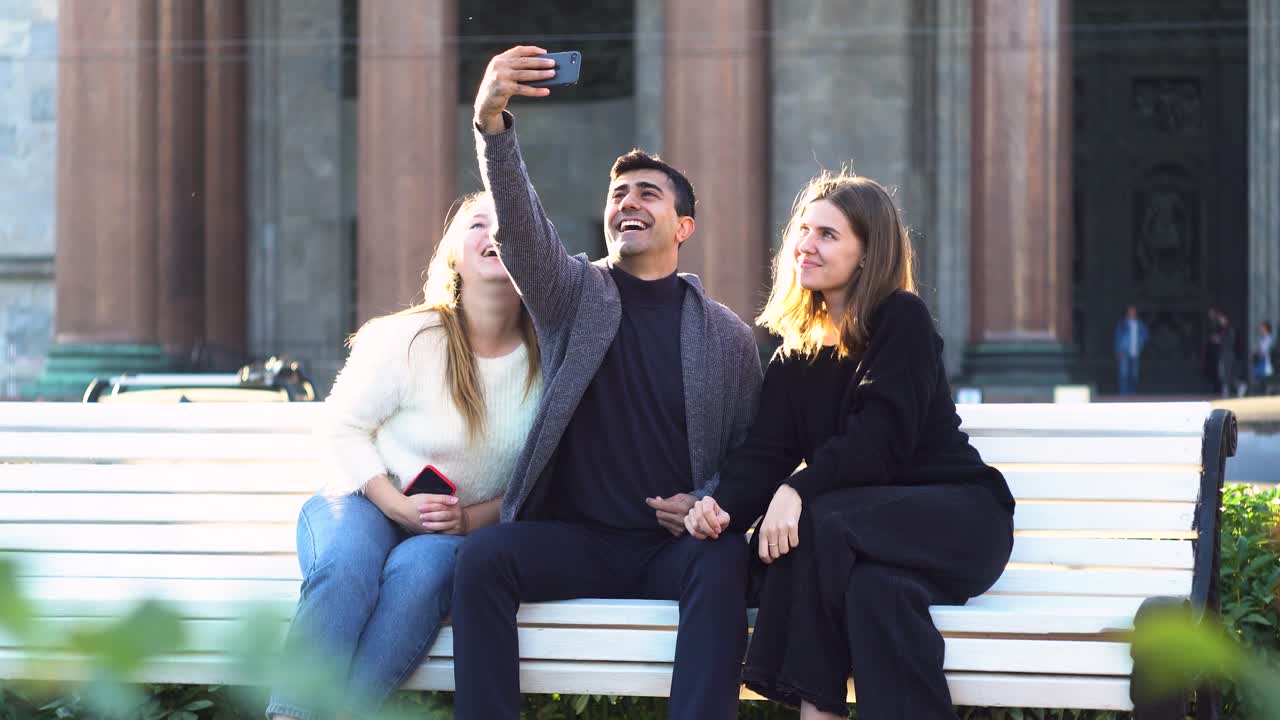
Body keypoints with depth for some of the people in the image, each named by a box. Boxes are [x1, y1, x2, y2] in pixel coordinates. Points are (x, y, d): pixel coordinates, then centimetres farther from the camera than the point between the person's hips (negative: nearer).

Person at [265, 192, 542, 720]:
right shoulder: (406, 340, -10)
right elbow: (341, 430, -4)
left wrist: (475, 518, -13)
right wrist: (399, 507, -17)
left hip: (467, 527, 1)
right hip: (364, 502, -1)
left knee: (420, 572, -35)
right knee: (346, 567, -37)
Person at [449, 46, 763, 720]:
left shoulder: (728, 337, 10)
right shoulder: (573, 295, 8)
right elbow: (520, 224, -11)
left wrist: (712, 501, -9)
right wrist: (491, 121, -30)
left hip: (675, 541, 0)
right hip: (574, 537, 1)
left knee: (724, 565, -33)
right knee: (482, 556, -28)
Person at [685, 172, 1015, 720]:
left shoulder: (902, 320, -5)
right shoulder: (795, 355, 13)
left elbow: (882, 437, -19)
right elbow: (766, 450, 0)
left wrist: (799, 491, -34)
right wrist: (724, 505, -23)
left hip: (958, 521, -4)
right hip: (863, 530, 4)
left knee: (820, 525, -33)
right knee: (871, 581, -33)